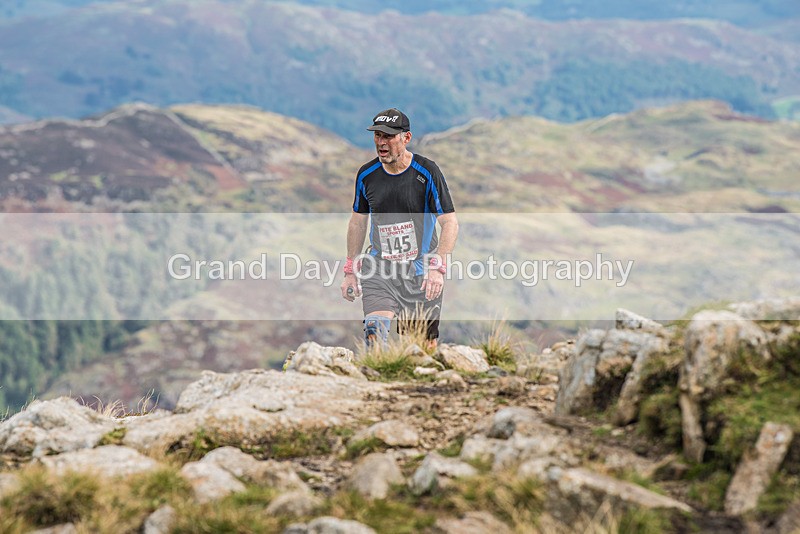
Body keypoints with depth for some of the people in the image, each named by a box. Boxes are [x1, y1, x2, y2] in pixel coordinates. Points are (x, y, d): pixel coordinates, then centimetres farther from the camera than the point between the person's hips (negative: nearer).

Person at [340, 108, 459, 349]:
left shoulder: (427, 172, -9)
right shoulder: (366, 174, 3)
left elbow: (450, 222, -10)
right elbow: (358, 221, 16)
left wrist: (438, 268, -22)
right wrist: (350, 270, 14)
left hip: (421, 274, -2)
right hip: (379, 269, 2)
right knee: (374, 332, -21)